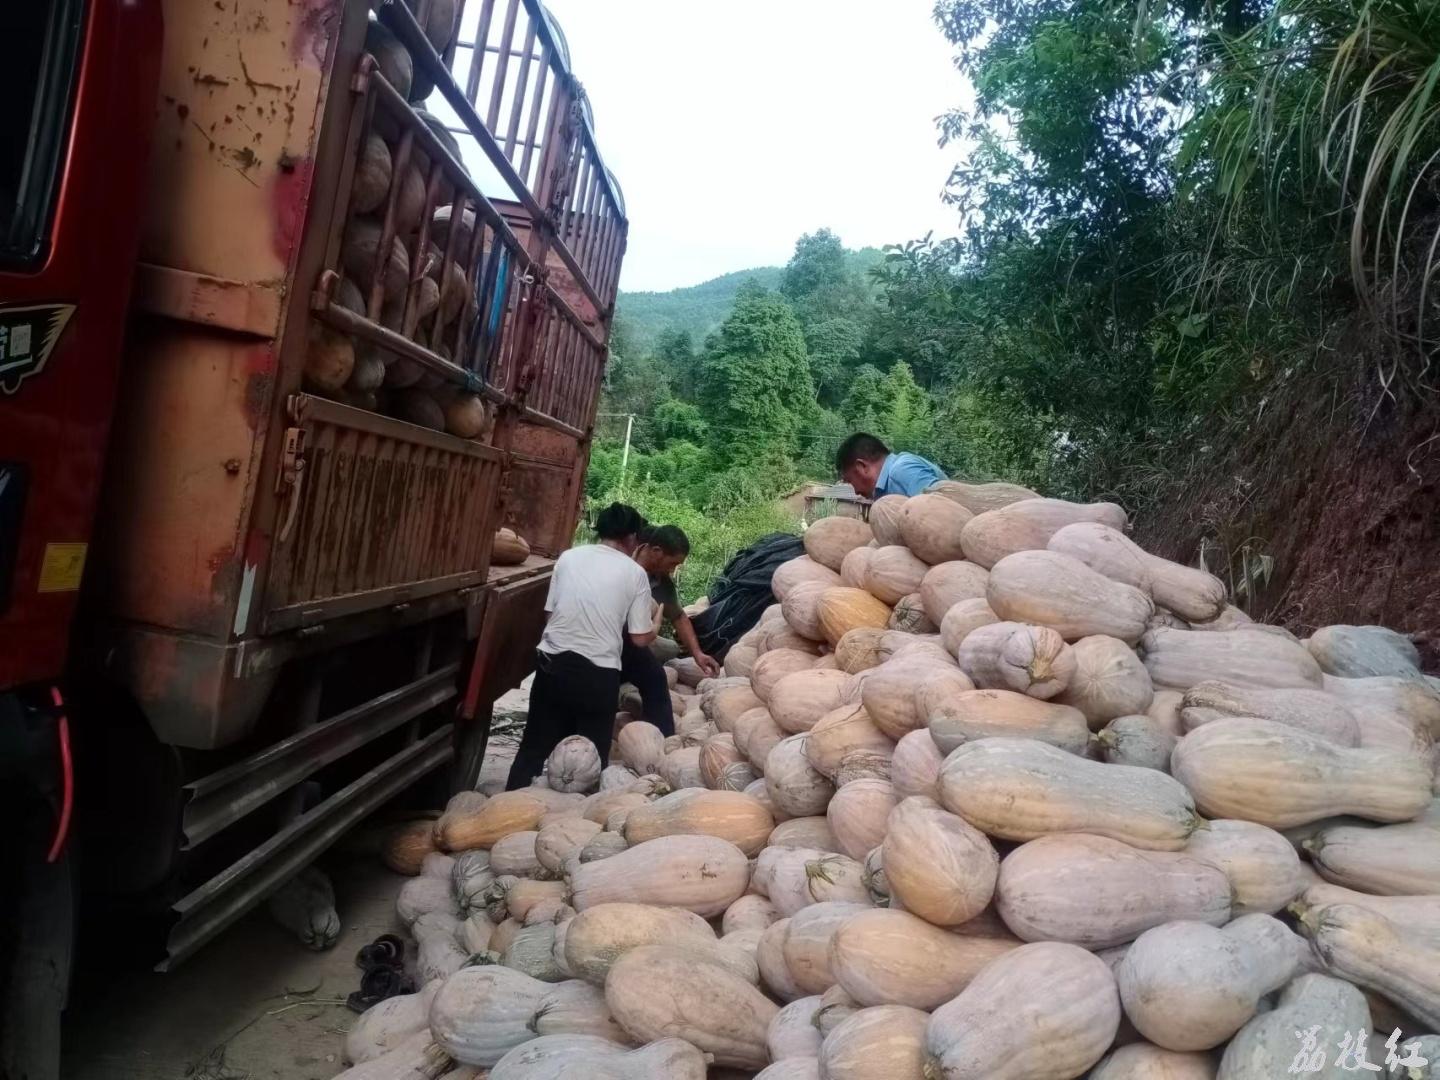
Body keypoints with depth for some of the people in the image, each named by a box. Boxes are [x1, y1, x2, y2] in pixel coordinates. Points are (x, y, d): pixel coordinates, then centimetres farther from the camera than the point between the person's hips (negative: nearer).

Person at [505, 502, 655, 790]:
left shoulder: (569, 557, 7)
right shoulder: (634, 572, 0)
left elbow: (550, 612, 11)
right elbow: (640, 638, 0)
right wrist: (655, 624, 21)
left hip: (552, 664, 3)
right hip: (598, 674, -3)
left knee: (535, 747, 15)